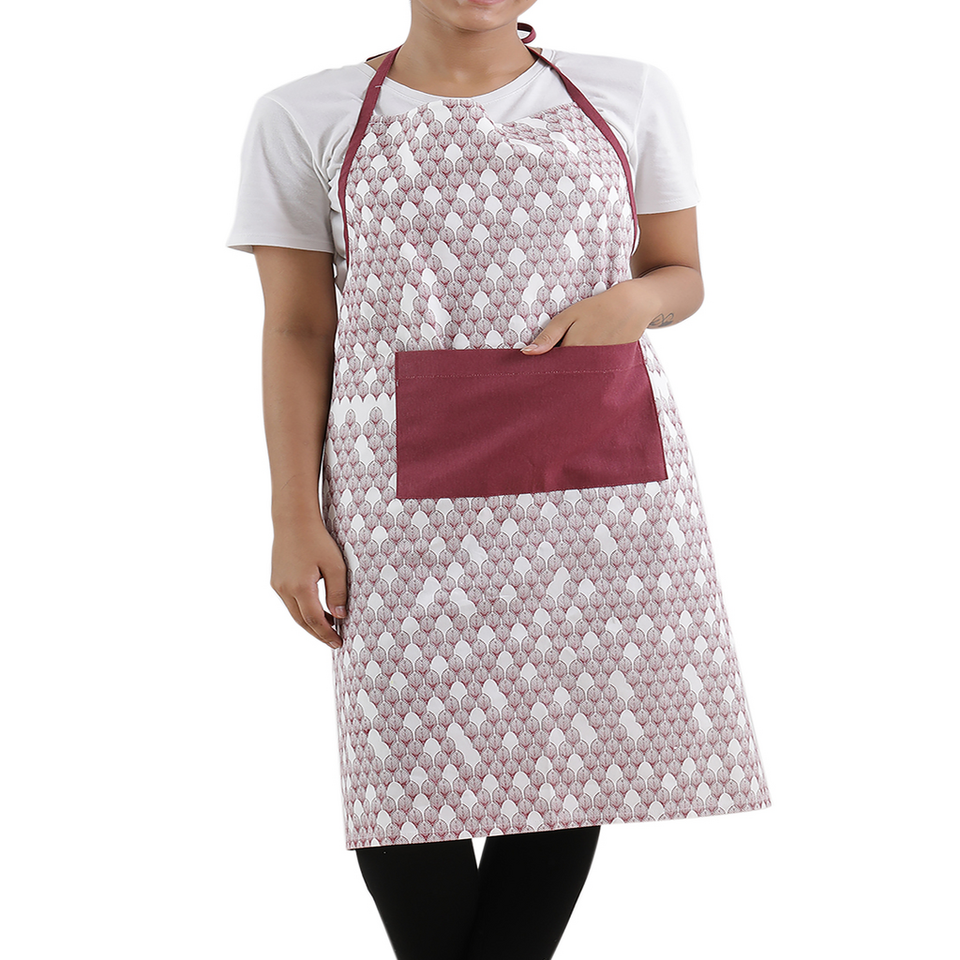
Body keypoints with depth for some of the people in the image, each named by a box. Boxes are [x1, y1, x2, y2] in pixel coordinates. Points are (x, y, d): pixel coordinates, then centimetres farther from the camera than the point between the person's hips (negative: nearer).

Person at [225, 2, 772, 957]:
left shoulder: (629, 97, 9)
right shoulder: (305, 119, 4)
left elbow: (682, 274, 15)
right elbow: (297, 329, 2)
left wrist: (631, 301, -9)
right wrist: (296, 518, -4)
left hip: (604, 484, 2)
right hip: (409, 501, -1)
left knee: (571, 743, 5)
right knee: (412, 761, 1)